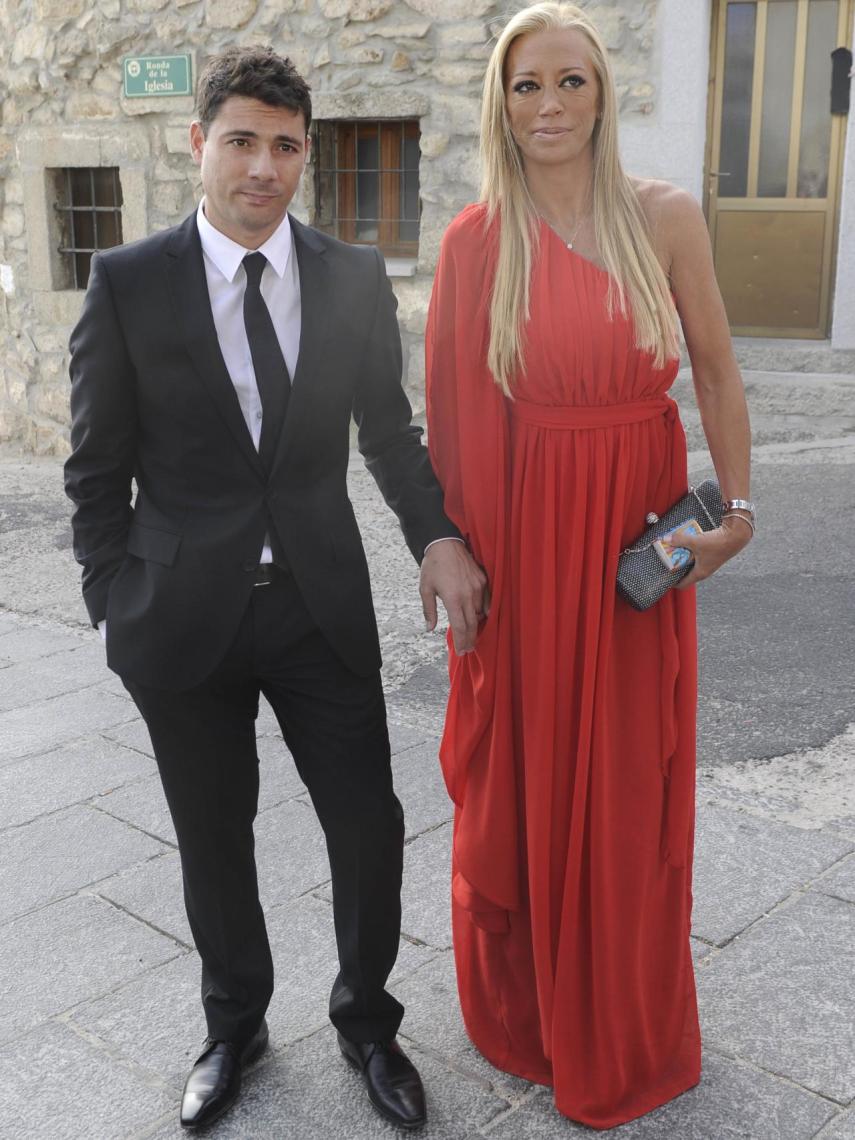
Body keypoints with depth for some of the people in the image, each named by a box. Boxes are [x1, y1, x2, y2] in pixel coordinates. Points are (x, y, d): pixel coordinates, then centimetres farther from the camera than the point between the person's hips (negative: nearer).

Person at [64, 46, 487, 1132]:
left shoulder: (355, 279, 1)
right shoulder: (127, 283, -5)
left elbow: (389, 432, 8)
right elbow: (98, 468, 0)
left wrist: (437, 534, -9)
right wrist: (117, 607, -3)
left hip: (322, 604, 1)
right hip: (186, 615, -1)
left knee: (369, 827, 6)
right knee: (213, 840, 15)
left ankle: (365, 1021, 34)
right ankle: (234, 1025, 41)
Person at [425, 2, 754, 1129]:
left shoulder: (665, 216, -2)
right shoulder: (474, 241, -2)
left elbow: (717, 369, 4)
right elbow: (452, 412, 1)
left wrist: (737, 506, -5)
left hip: (636, 535, 0)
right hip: (523, 538, 0)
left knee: (630, 778, 11)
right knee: (523, 770, 12)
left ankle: (624, 1026, 35)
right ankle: (528, 1004, 38)